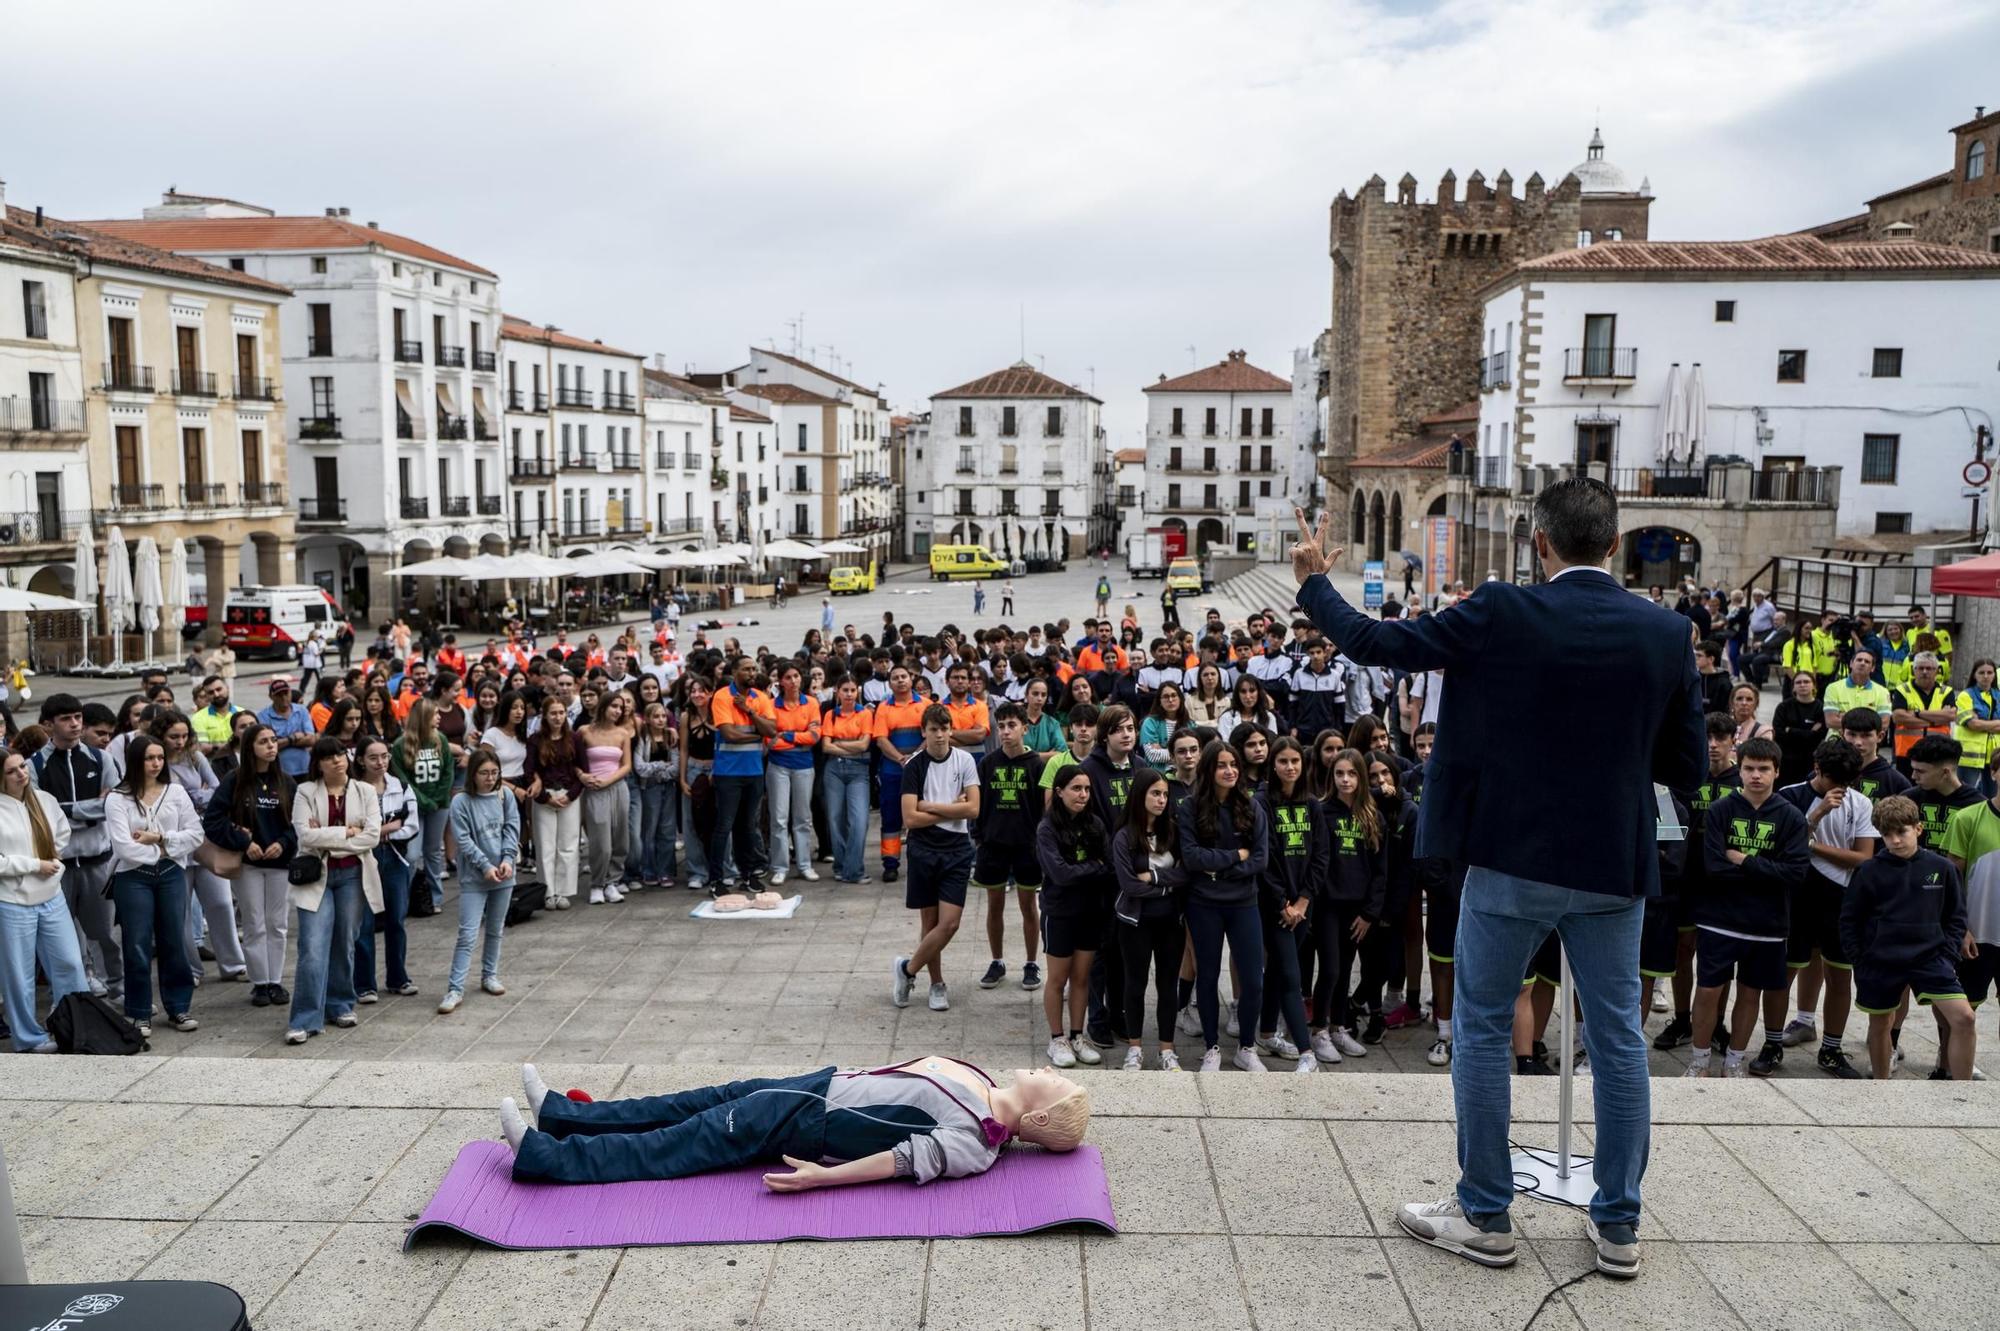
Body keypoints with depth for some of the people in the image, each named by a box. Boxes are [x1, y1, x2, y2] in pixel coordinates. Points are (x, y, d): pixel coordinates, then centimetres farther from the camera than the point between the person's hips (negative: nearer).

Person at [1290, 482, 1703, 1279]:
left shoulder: (1501, 615, -14)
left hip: (1510, 860, -3)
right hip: (1614, 866, 3)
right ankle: (1618, 1225, 23)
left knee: (1482, 1030, 10)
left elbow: (1373, 642, -8)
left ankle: (1485, 1217, 18)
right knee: (1618, 1041, 14)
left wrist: (1313, 582, 7)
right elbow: (1689, 768, 1)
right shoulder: (1666, 633, -4)